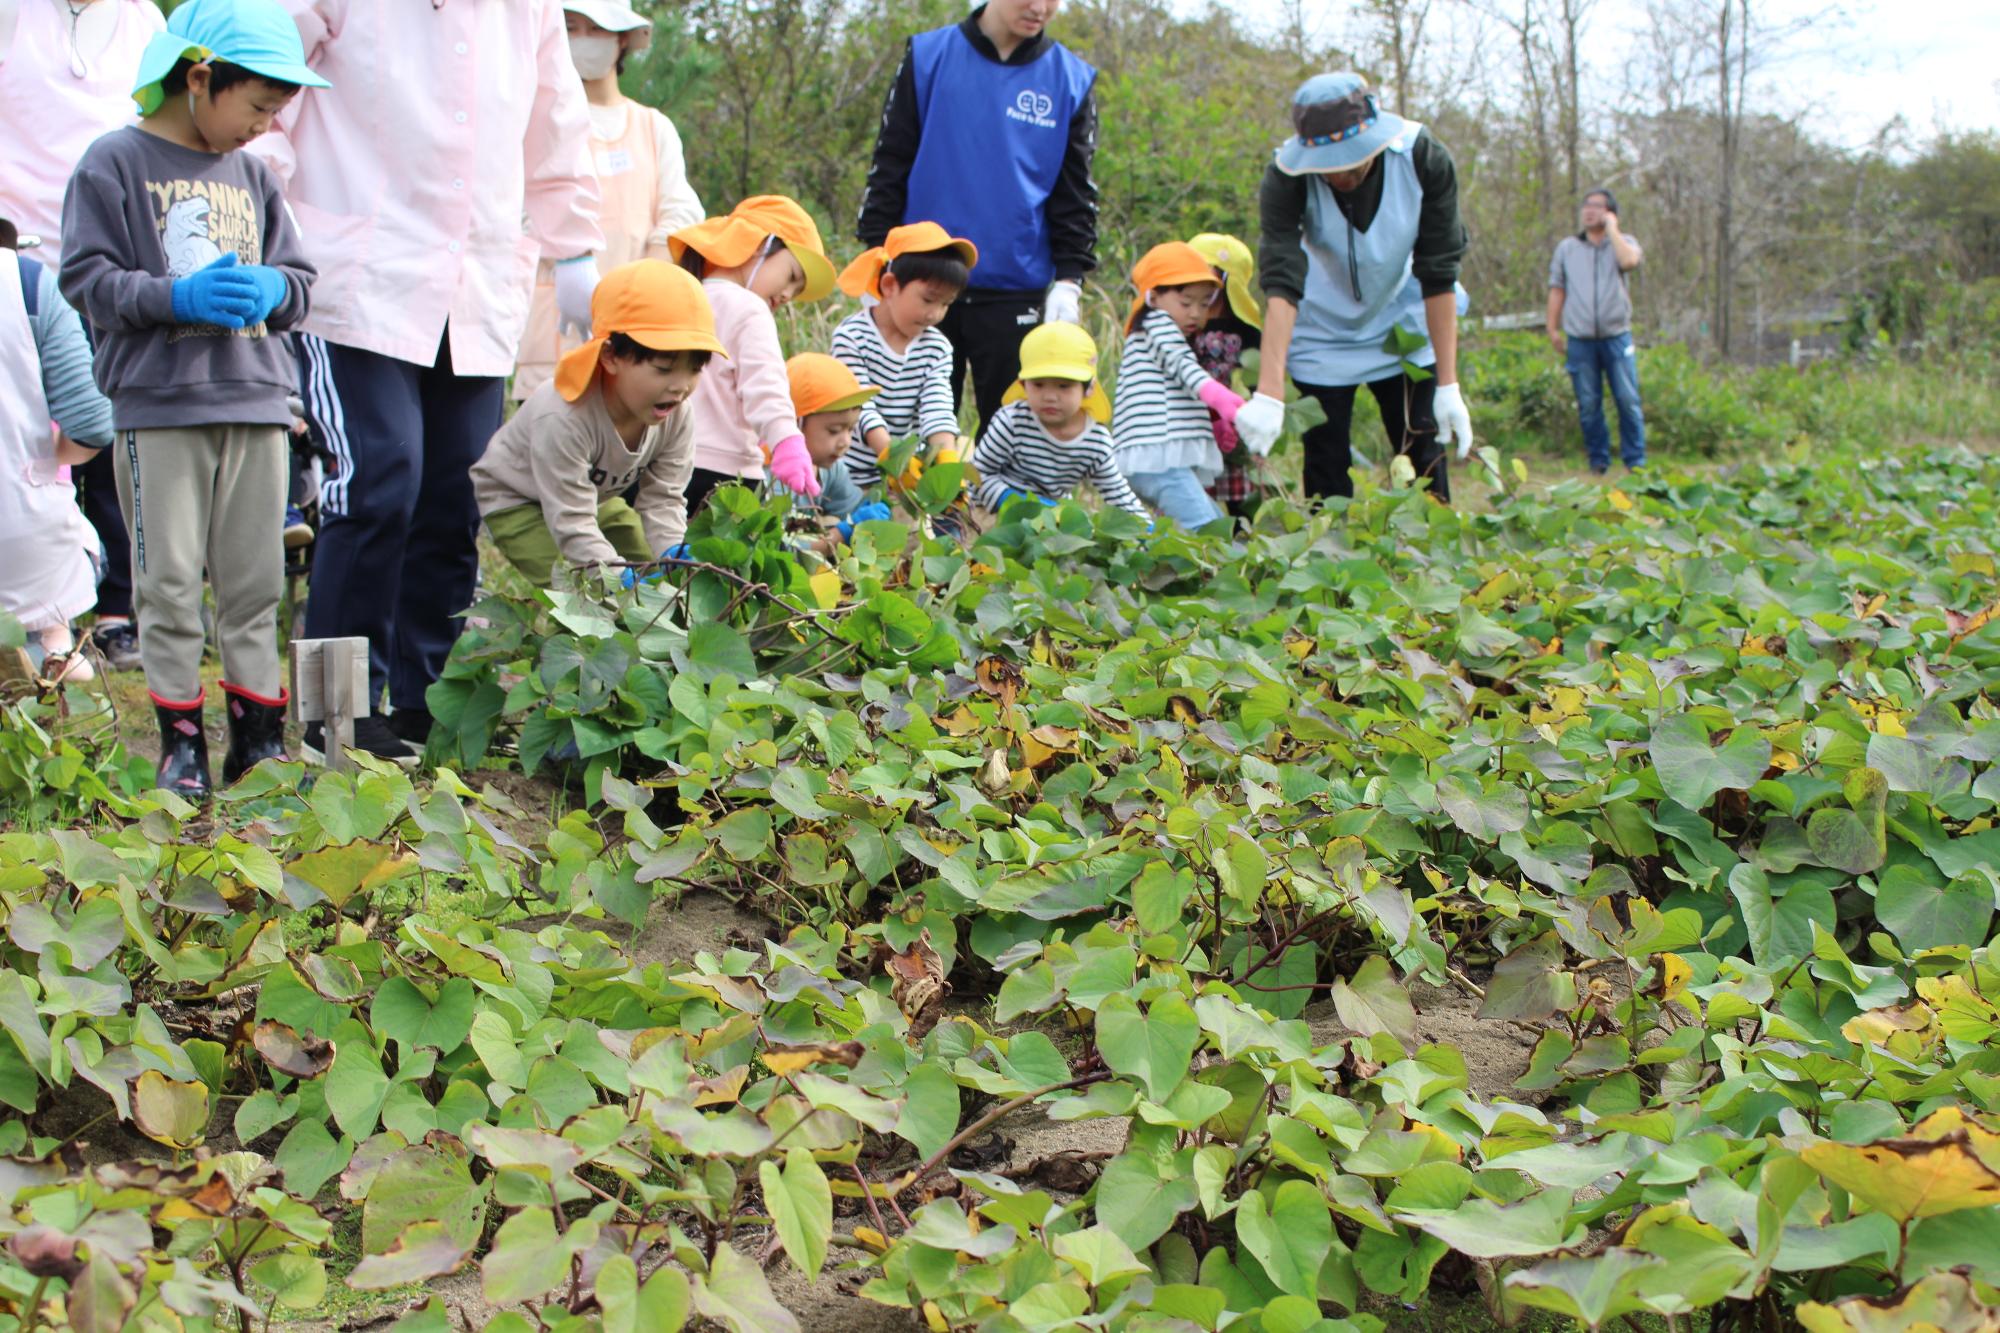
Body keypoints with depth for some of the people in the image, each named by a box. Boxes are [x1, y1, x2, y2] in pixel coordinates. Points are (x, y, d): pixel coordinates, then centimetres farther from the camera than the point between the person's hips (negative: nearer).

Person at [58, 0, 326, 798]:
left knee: (255, 579, 6)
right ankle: (180, 738, 7)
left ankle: (259, 732, 13)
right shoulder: (116, 163, -2)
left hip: (256, 402, 5)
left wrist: (274, 290, -5)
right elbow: (86, 278, -7)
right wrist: (177, 296, -18)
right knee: (170, 581, -2)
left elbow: (297, 278, 18)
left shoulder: (252, 176, 14)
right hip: (158, 405, -5)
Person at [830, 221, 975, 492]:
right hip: (848, 472, -4)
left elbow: (938, 409, -8)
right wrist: (892, 455, -36)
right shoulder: (851, 336, -10)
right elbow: (860, 407, -20)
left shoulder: (937, 348, 4)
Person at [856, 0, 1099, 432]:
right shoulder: (928, 57, 2)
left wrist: (1069, 279, -3)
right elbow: (889, 165, 5)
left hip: (1017, 294, 0)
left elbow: (1076, 194, 7)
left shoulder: (1071, 80, 4)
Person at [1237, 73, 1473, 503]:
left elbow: (1439, 277, -19)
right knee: (1326, 470, -3)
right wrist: (1269, 394, -44)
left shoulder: (1425, 160, -24)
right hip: (1323, 332, -1)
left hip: (1403, 328, 1)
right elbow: (1281, 284, -35)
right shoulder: (1286, 177, -27)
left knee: (1425, 460, -2)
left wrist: (1448, 385, -20)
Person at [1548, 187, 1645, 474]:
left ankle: (1635, 461, 3)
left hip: (1616, 335, -2)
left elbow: (1629, 260, -18)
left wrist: (1612, 228, -7)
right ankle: (1598, 461, 11)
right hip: (1580, 339, 2)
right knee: (1588, 405, 2)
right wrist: (1553, 327, 7)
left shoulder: (1623, 243, 7)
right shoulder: (1566, 247, 13)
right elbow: (1557, 289, 14)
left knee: (1628, 401, -4)